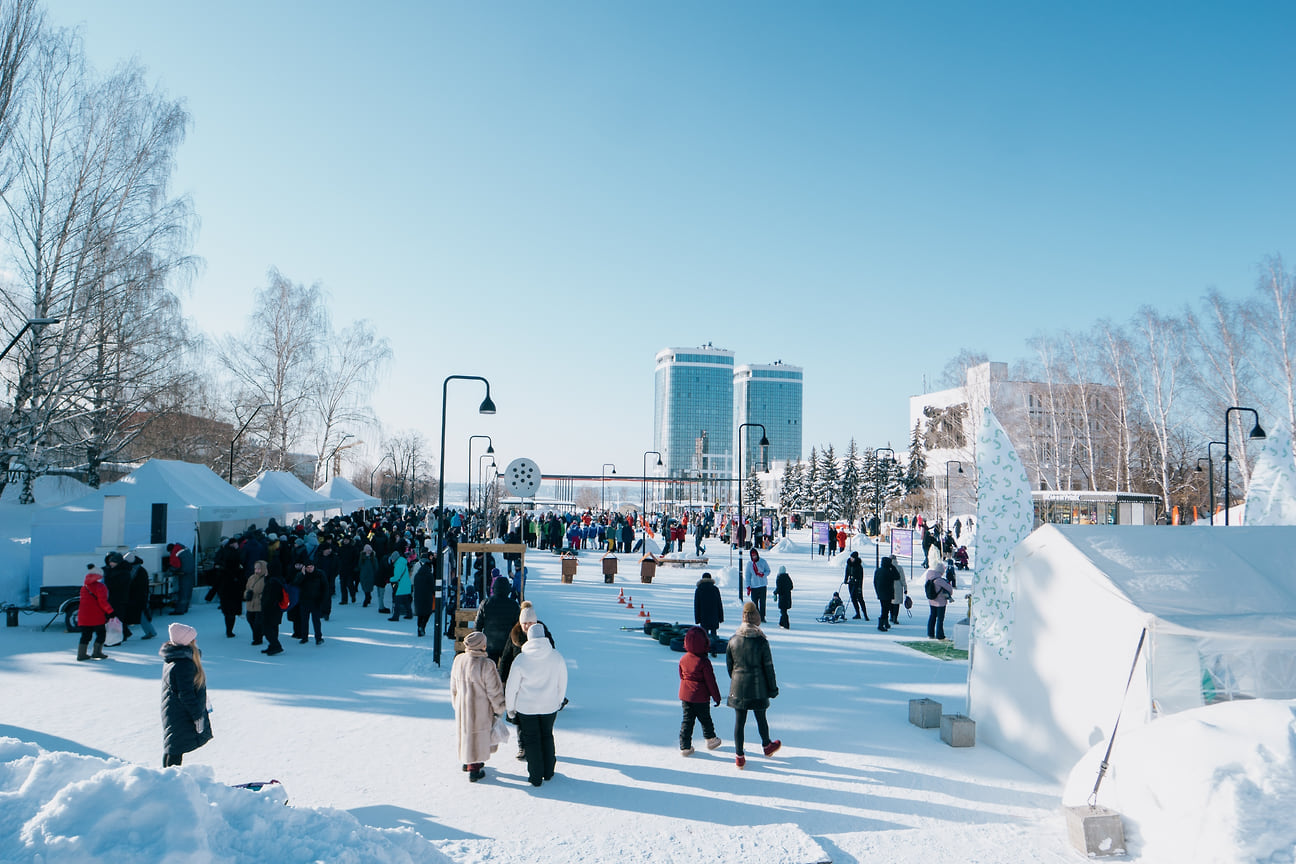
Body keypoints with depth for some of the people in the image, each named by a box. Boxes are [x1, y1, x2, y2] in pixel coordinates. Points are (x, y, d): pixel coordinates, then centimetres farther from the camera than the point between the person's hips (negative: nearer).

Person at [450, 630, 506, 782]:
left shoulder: (458, 660, -4)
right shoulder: (486, 664, -23)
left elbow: (454, 687, 9)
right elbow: (494, 691, -16)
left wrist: (456, 704, 23)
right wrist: (499, 709, -2)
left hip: (462, 706, 6)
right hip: (481, 708, -6)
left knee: (467, 733, 23)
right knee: (479, 735, 9)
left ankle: (467, 762, 40)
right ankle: (474, 769, 17)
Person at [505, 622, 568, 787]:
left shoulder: (521, 659, -19)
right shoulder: (556, 656, -12)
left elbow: (511, 687, -10)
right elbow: (562, 683, 0)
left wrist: (510, 707, 5)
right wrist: (559, 701, 17)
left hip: (526, 707, -2)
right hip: (549, 706, 2)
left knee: (531, 740, 13)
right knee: (547, 737, 22)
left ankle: (535, 777, 21)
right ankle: (548, 772, 33)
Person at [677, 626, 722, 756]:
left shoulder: (683, 659, -1)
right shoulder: (704, 661, -19)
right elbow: (710, 681, -13)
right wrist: (716, 697, -2)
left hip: (685, 695, 5)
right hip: (700, 696, -5)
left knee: (687, 720, 10)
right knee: (705, 719, 15)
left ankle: (685, 746, 10)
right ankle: (710, 739, 33)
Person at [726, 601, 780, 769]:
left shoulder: (733, 640, -5)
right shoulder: (762, 642, -14)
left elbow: (729, 665, 4)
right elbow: (768, 667, -7)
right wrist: (773, 687, 4)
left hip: (738, 687, 2)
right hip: (757, 688, -2)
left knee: (739, 721, 8)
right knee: (761, 718, 18)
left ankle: (739, 756, 14)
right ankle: (767, 746, 39)